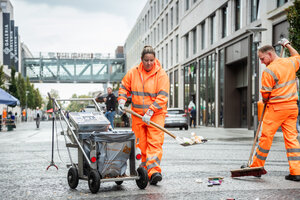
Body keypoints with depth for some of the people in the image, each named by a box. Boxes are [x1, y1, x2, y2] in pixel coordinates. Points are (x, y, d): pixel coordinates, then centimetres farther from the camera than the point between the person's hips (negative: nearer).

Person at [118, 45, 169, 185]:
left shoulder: (161, 74, -6)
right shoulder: (133, 73, 4)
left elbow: (162, 96, -13)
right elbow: (124, 87, 16)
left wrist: (150, 111, -21)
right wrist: (122, 100, -4)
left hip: (156, 114, -3)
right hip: (138, 114, 3)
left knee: (155, 142, -14)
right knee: (141, 143, 5)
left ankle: (153, 171, -22)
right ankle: (145, 169, 17)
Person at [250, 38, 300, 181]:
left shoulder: (269, 71, -14)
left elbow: (265, 94, -10)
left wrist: (265, 101, 11)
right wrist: (287, 45, 42)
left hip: (276, 108, -7)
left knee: (266, 136, 3)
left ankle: (257, 166, 12)